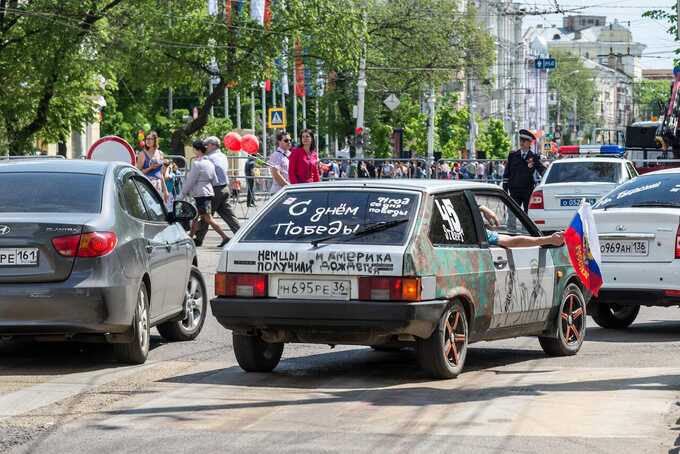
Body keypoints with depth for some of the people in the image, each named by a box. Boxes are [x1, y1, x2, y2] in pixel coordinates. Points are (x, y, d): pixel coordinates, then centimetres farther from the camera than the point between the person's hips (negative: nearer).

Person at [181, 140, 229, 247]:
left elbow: (190, 181, -12)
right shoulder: (209, 163, 10)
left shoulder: (197, 164, -15)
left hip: (200, 194, -9)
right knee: (195, 217, 15)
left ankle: (225, 237, -10)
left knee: (208, 218, -7)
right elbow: (215, 181, 11)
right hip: (208, 192, 9)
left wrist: (183, 194, -3)